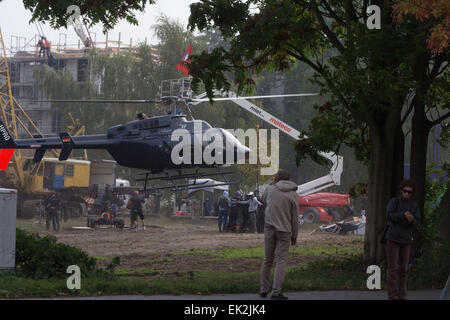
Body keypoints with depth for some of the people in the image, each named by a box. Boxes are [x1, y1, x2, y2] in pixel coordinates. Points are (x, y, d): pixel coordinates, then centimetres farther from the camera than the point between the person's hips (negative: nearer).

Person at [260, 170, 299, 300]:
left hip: (269, 228, 2)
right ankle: (276, 292, -9)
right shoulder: (293, 195, -5)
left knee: (267, 260, 13)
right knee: (280, 261, -1)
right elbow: (295, 218, -3)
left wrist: (273, 183, 19)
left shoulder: (270, 189, -1)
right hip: (284, 230, -2)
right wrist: (294, 235, 8)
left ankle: (263, 290, 17)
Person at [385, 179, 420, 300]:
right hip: (392, 239, -4)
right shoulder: (394, 201, -5)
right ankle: (393, 296, -4)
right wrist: (403, 215, -35)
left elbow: (416, 223, -2)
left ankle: (401, 296, 11)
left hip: (406, 240, 4)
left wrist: (411, 220, -26)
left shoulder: (414, 206, 6)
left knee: (403, 269, 5)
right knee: (393, 269, -6)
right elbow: (390, 216, -19)